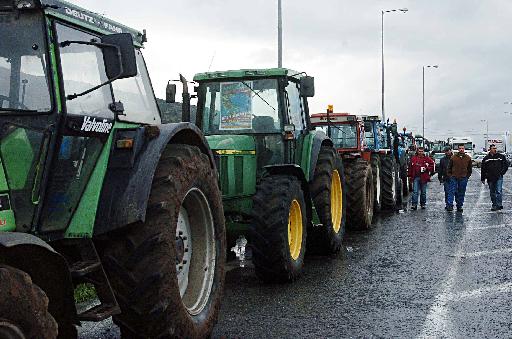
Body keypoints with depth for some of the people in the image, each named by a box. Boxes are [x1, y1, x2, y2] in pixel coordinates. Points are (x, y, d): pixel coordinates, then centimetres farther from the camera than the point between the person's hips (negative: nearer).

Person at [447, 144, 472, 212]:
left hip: (463, 179, 2)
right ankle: (450, 205, -8)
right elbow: (449, 168, 7)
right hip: (454, 178, -1)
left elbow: (470, 169, 12)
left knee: (461, 193, 7)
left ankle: (459, 206, 15)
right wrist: (450, 175, 0)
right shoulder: (453, 157, 0)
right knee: (452, 191, -8)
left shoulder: (468, 158, 5)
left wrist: (467, 176, 5)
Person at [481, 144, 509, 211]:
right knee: (492, 192, 9)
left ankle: (499, 204, -11)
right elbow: (483, 169, 9)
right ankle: (494, 205, 18)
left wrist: (502, 172, -2)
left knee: (499, 191, -12)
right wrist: (483, 179, 6)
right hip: (490, 178, 3)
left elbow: (506, 165, 10)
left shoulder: (501, 156, 4)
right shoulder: (486, 158, 7)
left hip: (499, 178, -2)